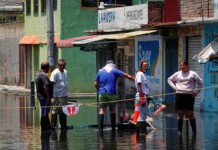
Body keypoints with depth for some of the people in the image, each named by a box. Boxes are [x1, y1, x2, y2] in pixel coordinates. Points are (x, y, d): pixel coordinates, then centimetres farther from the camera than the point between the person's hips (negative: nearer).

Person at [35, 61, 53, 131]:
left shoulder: (37, 73, 12)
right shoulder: (44, 75, -21)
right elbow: (45, 87, -26)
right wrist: (48, 97, -22)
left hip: (40, 96, 10)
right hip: (45, 97, -10)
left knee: (45, 112, 17)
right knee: (45, 112, -3)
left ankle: (48, 126, 24)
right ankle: (44, 127, 2)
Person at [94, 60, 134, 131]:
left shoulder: (100, 71, 13)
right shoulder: (115, 71, 5)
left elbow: (96, 84, 11)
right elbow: (126, 76, 1)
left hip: (102, 93, 1)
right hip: (111, 93, -1)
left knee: (102, 109, 0)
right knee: (112, 109, 9)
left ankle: (100, 126, -12)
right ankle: (113, 127, 7)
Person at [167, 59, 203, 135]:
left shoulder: (192, 74, 4)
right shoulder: (177, 74, 10)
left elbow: (200, 83, 7)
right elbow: (169, 79, 23)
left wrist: (196, 92, 1)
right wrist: (173, 86, 8)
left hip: (189, 96, -2)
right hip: (179, 95, 2)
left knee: (190, 114, -3)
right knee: (180, 113, 3)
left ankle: (194, 131, 3)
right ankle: (179, 131, 8)